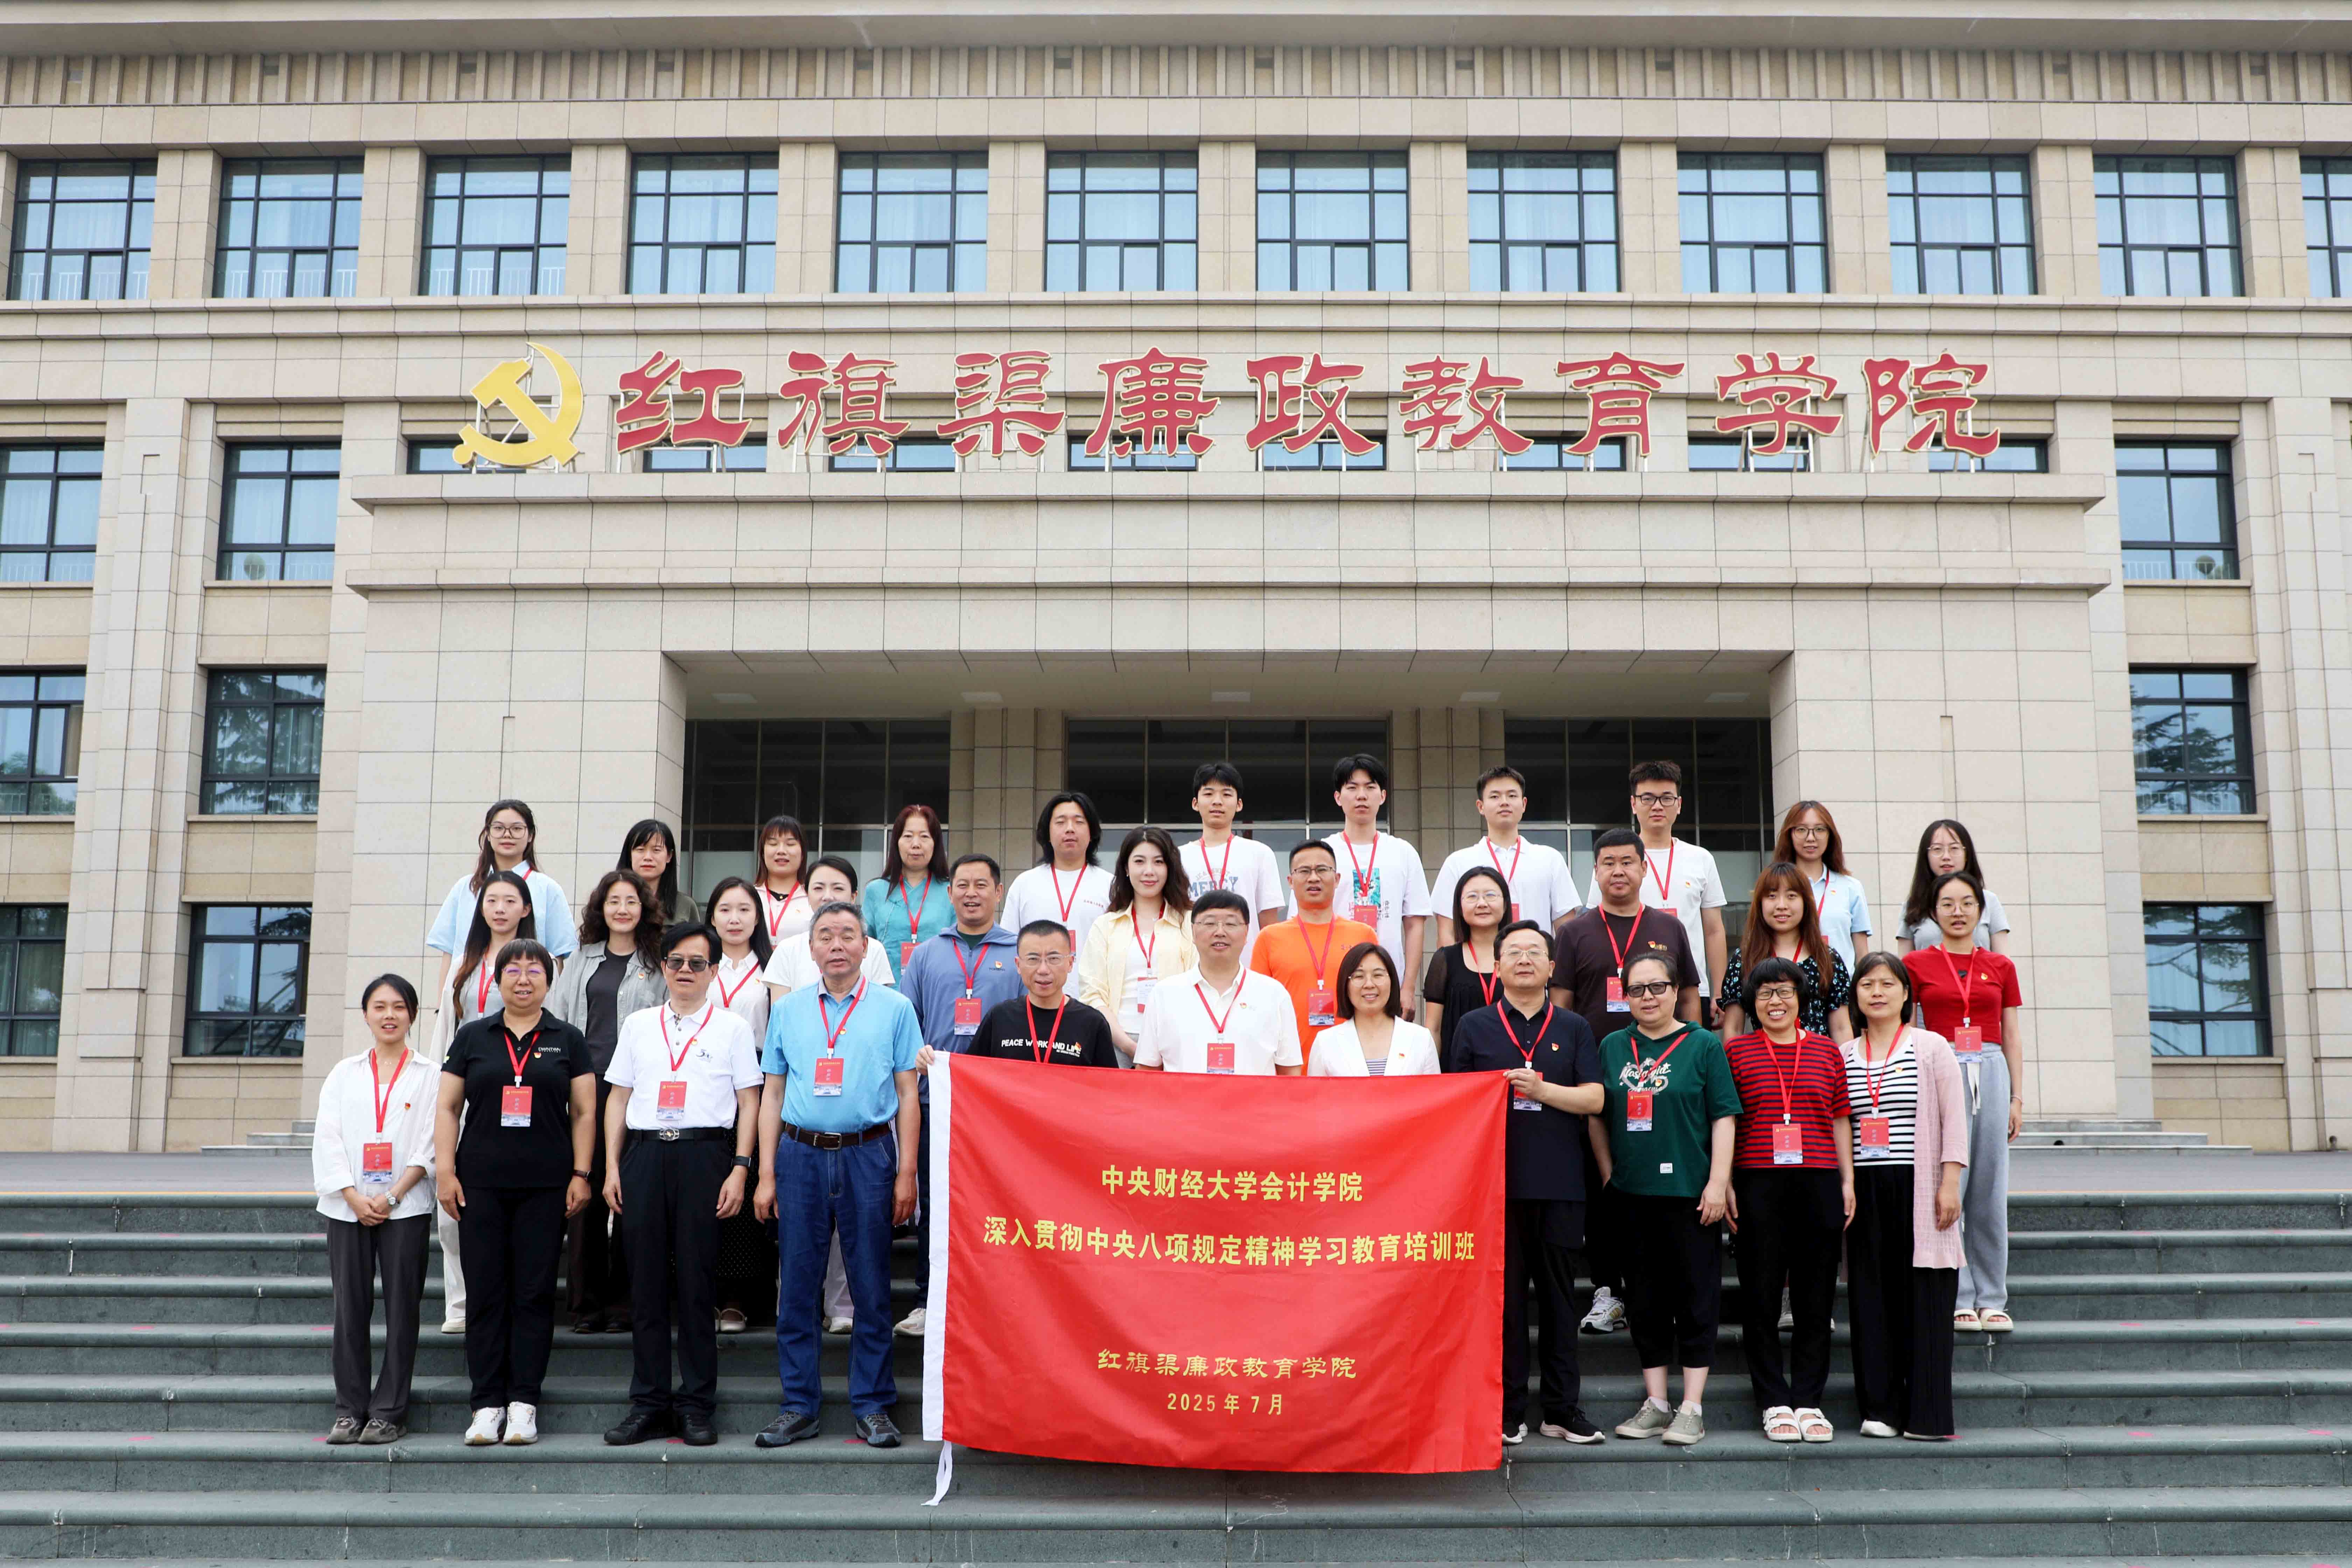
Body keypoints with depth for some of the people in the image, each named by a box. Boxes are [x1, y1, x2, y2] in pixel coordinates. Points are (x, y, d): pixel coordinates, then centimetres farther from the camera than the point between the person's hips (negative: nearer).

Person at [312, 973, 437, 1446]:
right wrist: (354, 1198, -8)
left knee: (401, 1308, -3)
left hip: (405, 1207, -2)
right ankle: (350, 1411, 9)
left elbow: (430, 1147, -1)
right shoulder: (344, 1074, 13)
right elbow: (328, 1141, 5)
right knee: (350, 1307, 2)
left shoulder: (429, 1076, 5)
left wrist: (392, 1197, -11)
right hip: (347, 1206, 2)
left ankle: (389, 1412, 3)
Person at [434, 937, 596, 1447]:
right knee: (486, 1292, 1)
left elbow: (584, 1112, 6)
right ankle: (488, 1403, 8)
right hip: (481, 1184, 1)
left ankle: (524, 1403, 6)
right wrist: (445, 1170, 0)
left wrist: (581, 1174, -1)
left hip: (546, 1185, -1)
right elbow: (448, 1107, 8)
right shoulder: (473, 1037, 9)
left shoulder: (567, 1040, 7)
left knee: (535, 1293, 0)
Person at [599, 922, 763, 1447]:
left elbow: (749, 1101, 4)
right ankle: (649, 1403, 11)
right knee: (646, 1280, 3)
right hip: (644, 1153, 3)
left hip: (704, 1153, -2)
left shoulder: (731, 1028, 8)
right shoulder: (638, 1025, 16)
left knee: (698, 1280, -2)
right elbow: (619, 1097, 16)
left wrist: (740, 1169, -5)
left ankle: (697, 1406, 6)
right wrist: (611, 1167, 8)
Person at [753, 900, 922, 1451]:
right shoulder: (788, 1011, 11)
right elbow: (772, 1095, 12)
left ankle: (873, 1406, 12)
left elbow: (908, 1096, 4)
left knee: (872, 1288, 2)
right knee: (796, 1287, 5)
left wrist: (906, 1174, -3)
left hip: (868, 1156, -2)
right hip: (801, 1156, 2)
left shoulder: (895, 1008, 5)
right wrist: (766, 1175, 5)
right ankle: (798, 1406, 15)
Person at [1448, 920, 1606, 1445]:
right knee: (1504, 1294, 2)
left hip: (1560, 1183, 1)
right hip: (1496, 1180, -1)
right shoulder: (1474, 1027, 9)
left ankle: (1563, 1409, 14)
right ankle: (1508, 1410, 10)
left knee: (1558, 1294, 6)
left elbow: (1594, 1098, 0)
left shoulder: (1573, 1029, 11)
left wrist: (1541, 1089, -13)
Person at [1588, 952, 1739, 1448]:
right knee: (1644, 1300, 9)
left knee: (1696, 1299, 1)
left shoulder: (1704, 1045, -1)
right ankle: (1655, 1404, 19)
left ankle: (1692, 1409, 8)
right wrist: (1609, 1173, 8)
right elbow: (1596, 1117, 14)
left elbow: (1723, 1118, -3)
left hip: (1691, 1193, -3)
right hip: (1632, 1195, 4)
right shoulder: (1613, 1047, 9)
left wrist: (1718, 1182, -9)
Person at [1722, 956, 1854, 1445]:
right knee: (1761, 1298, 1)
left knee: (1815, 1297, 4)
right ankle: (1775, 1404, 10)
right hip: (1757, 1184, -2)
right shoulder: (1735, 1050, 5)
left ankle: (1809, 1402, 14)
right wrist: (1723, 1183, -3)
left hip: (1818, 1184, 2)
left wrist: (1847, 1180, 7)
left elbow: (1841, 1120, 13)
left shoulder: (1827, 1050, 11)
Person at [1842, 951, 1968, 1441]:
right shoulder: (1842, 1057, 12)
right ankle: (1880, 1409, 8)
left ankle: (1926, 1414, 2)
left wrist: (1949, 1184, -8)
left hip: (1918, 1188, -3)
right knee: (1872, 1297, 2)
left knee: (1923, 1297, -3)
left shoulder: (1931, 1048, 3)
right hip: (1865, 1192, 3)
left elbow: (1953, 1119, -1)